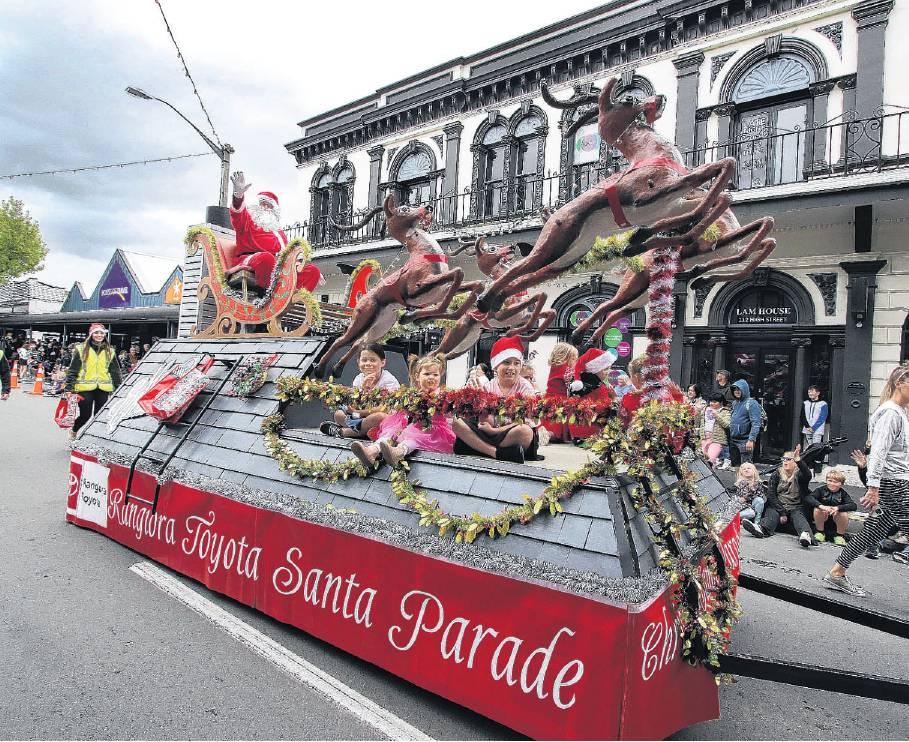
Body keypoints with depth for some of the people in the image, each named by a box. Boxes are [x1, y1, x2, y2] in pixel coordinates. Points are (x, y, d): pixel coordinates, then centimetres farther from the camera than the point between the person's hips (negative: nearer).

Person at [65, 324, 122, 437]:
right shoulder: (81, 350, 3)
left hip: (103, 389, 2)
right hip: (85, 388, -2)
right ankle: (73, 431, 28)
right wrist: (68, 388, -4)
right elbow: (73, 370, 2)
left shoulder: (110, 352, 11)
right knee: (85, 415, -1)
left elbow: (115, 372, 12)